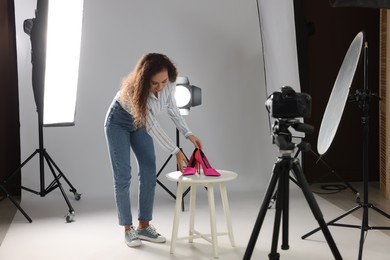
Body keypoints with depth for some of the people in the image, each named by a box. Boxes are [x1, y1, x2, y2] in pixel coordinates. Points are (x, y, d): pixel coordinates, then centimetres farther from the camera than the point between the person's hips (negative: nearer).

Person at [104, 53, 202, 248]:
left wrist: (188, 134, -17)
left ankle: (144, 226, 7)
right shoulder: (134, 89, -38)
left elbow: (172, 108, -6)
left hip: (140, 122, 5)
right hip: (119, 122, -5)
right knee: (123, 175, -9)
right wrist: (176, 152, -34)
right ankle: (128, 229, -1)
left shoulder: (169, 83, -24)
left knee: (149, 172, -1)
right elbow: (152, 126, -34)